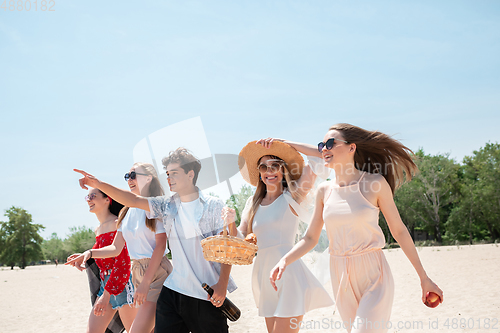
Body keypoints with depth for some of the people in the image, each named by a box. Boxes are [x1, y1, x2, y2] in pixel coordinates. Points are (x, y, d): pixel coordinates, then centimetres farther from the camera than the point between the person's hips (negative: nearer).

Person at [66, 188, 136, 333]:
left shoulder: (117, 224, -12)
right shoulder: (98, 229, 16)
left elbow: (122, 262, -18)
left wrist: (107, 294, -22)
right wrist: (84, 256, 5)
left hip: (122, 283, -9)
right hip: (105, 283, 9)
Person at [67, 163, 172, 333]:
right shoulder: (127, 212, 13)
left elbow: (160, 246, -13)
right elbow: (116, 248, 14)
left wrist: (145, 283, -17)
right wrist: (89, 253, -5)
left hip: (157, 272, -7)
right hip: (137, 272, 7)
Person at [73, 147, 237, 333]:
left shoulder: (213, 206, -2)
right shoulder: (167, 205, 9)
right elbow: (133, 200, 5)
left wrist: (222, 284, -13)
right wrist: (99, 185, -7)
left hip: (208, 294, -4)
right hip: (173, 290, 4)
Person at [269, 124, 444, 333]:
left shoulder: (375, 183, -6)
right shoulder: (325, 191, 5)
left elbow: (399, 231, 0)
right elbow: (310, 238, 10)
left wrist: (423, 277, 3)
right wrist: (284, 261, -8)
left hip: (373, 278, -4)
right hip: (341, 280, 4)